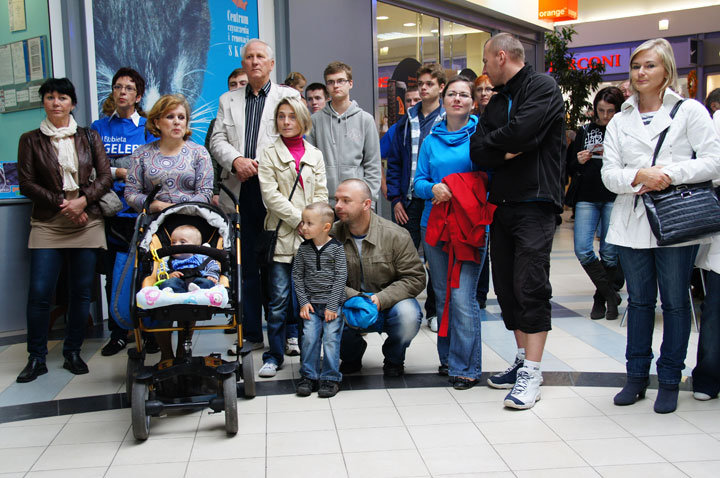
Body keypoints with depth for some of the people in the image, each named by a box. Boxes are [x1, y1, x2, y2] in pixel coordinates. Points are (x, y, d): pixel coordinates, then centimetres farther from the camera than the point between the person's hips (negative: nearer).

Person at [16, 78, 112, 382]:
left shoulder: (89, 137, 11)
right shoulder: (30, 140, 9)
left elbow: (105, 177, 6)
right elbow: (26, 184, 3)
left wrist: (82, 200, -11)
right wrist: (61, 203, -9)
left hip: (87, 223, 1)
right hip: (47, 224, -1)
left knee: (82, 291, 2)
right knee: (39, 292, -7)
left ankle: (73, 352, 15)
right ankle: (36, 358, 5)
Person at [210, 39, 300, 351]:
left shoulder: (289, 96, 8)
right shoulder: (228, 100, 19)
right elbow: (217, 141, 11)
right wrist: (237, 160, -9)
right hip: (241, 192, 3)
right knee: (245, 264, 5)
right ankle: (251, 333, 14)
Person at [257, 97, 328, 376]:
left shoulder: (315, 155, 15)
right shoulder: (269, 154, 6)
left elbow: (321, 193, 10)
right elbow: (270, 195, -4)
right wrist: (299, 218, -11)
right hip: (281, 232, -3)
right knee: (279, 296, -6)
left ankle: (293, 335, 29)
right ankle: (274, 356, 0)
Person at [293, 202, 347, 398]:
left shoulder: (336, 248, -8)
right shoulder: (304, 248, 2)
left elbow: (341, 277, -9)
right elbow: (297, 275, 6)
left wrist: (332, 305, -12)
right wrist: (303, 302, -1)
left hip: (332, 303, -3)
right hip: (311, 303, 3)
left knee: (331, 338, -6)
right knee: (309, 337, -4)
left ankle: (330, 378, 6)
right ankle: (309, 376, 9)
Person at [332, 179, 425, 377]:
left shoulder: (396, 235, -12)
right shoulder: (332, 236, -6)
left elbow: (415, 278, -11)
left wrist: (381, 299, -24)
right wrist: (354, 298, -25)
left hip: (389, 303, -1)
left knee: (408, 316, -33)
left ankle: (394, 358, 4)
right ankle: (352, 355, 7)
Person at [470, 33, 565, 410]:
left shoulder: (542, 88, -3)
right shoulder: (497, 100, 19)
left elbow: (520, 132, -19)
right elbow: (478, 153, 7)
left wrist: (489, 144, -2)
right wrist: (508, 151, -10)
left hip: (534, 202, -8)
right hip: (502, 205, 8)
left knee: (531, 287, -10)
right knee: (506, 287, 9)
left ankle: (532, 374, -5)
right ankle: (522, 360, 20)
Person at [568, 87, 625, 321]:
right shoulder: (585, 131, 11)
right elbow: (570, 168, 14)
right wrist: (579, 162, -7)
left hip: (614, 198, -2)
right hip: (587, 198, 3)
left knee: (610, 253, 2)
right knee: (582, 249, -7)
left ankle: (601, 299, 20)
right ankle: (611, 295, 8)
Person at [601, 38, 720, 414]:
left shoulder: (690, 111, 2)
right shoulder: (620, 121, 13)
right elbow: (609, 174, 4)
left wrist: (670, 175, -17)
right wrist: (640, 176, -15)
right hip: (632, 223, 3)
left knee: (675, 302, 4)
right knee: (639, 300, 10)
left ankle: (670, 381, 16)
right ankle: (637, 375, 21)